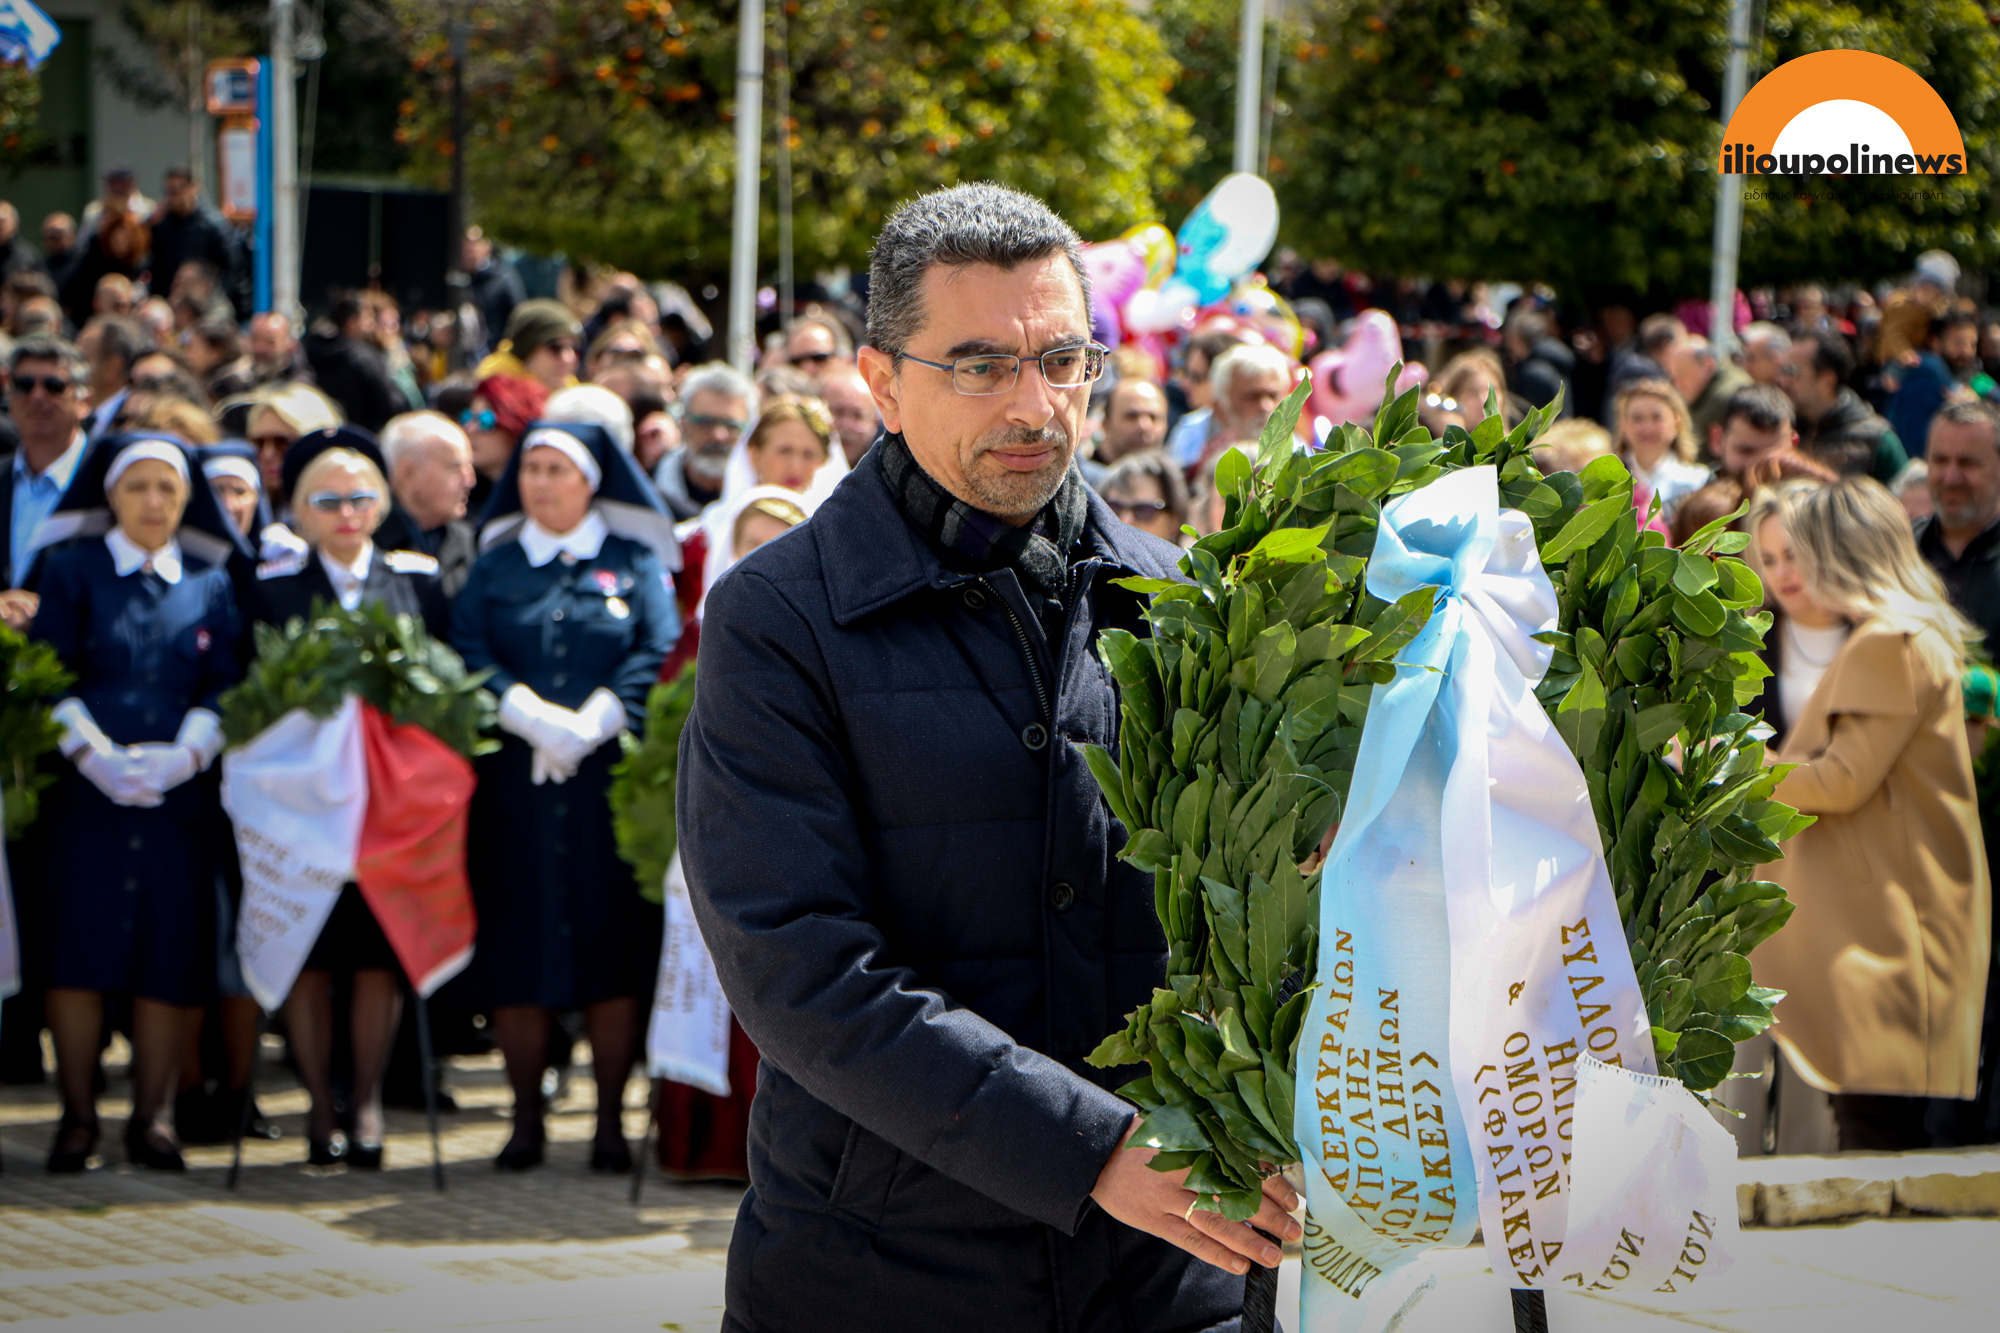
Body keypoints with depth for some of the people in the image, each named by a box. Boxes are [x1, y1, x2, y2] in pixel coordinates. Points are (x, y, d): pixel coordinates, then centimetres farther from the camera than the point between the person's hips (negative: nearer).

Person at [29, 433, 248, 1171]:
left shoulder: (211, 583, 13)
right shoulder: (71, 570, 7)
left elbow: (223, 688, 7)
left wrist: (187, 754, -11)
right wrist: (92, 754, -14)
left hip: (179, 796, 2)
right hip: (86, 790, -2)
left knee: (171, 955, -2)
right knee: (78, 948, -6)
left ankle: (150, 1117, 8)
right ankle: (78, 1116, 3)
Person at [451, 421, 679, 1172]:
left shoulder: (634, 565, 9)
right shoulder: (496, 566, 13)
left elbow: (658, 654, -3)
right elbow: (468, 652, 0)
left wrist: (589, 726, -15)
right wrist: (532, 716, -16)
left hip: (610, 781, -1)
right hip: (513, 783, 1)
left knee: (612, 946, -2)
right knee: (516, 949, 0)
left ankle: (611, 1121, 4)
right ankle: (526, 1118, 8)